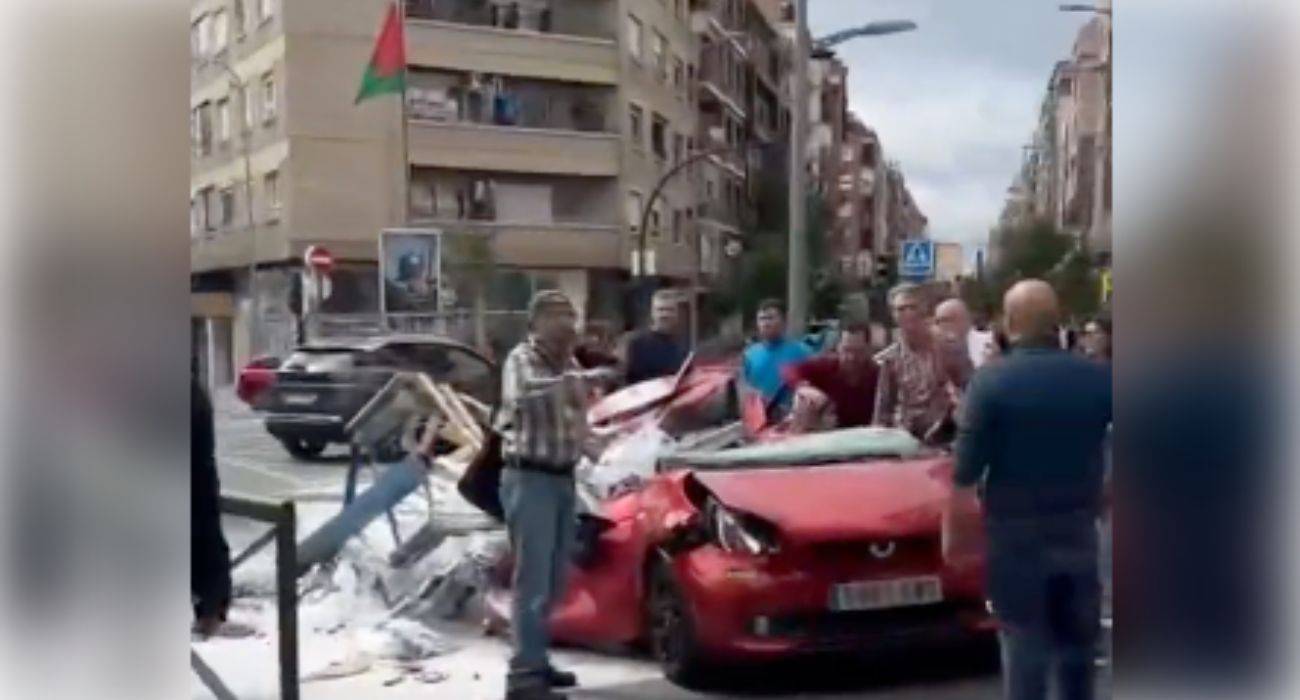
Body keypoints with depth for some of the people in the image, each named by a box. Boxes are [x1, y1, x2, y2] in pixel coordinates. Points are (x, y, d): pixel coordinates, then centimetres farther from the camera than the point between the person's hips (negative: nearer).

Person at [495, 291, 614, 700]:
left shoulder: (569, 364, 12)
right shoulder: (521, 359, -13)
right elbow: (522, 395, -36)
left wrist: (589, 446, 4)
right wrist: (578, 379, -42)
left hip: (563, 478, 8)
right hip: (530, 480, -8)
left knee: (553, 581, 14)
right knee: (533, 580, -9)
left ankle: (536, 661, 26)